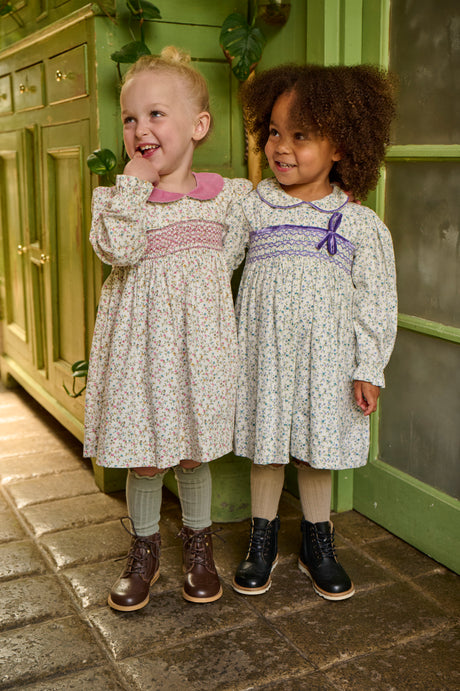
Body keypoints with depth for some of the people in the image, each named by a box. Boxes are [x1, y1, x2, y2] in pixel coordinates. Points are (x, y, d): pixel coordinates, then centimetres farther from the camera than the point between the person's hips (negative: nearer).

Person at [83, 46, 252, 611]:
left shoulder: (227, 194, 3)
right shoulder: (116, 197, -2)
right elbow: (117, 249, -21)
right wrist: (134, 183, -17)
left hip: (198, 340, 1)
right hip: (141, 341, 0)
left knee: (194, 451, 13)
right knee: (144, 456, 7)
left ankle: (198, 543, 35)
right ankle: (144, 550, 31)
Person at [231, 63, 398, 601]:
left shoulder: (360, 224, -4)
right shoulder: (249, 208, -2)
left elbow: (376, 300, -1)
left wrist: (369, 369, -3)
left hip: (325, 356, -1)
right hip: (262, 350, 1)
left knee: (317, 450, 11)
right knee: (264, 447, 11)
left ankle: (317, 544, 31)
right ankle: (262, 540, 31)